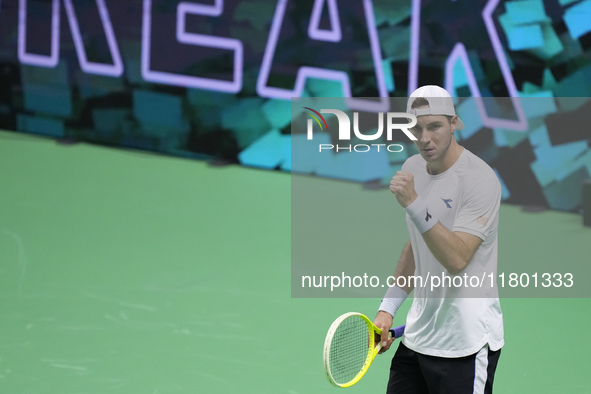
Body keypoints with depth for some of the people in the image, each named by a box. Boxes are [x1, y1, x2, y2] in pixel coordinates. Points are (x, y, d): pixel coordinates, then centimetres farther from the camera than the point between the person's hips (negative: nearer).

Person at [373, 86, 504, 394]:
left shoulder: (480, 179, -16)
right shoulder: (411, 169, 7)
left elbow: (456, 259, -26)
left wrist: (413, 204, -31)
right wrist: (387, 309, 15)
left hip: (466, 342, -7)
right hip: (417, 335, 7)